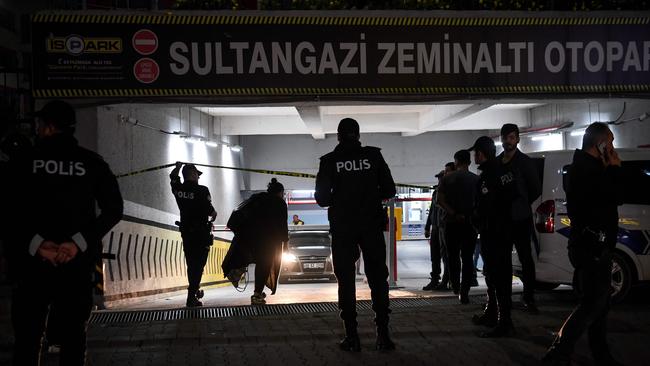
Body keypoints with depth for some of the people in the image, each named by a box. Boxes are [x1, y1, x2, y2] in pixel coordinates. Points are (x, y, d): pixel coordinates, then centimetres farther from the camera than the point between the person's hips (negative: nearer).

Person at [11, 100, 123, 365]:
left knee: (27, 336, 8)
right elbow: (114, 209, -4)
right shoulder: (92, 163, 4)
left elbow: (10, 209, -7)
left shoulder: (26, 159, 1)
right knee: (73, 336, 9)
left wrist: (35, 242, -12)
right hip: (78, 262, 1)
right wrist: (79, 242, -10)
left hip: (33, 260, -1)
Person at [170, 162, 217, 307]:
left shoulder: (178, 189, 1)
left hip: (186, 232, 6)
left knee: (191, 263, 18)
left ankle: (195, 290, 35)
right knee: (198, 264, -3)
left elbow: (173, 177, 22)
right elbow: (210, 210, -16)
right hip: (201, 232, -6)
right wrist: (213, 214, 8)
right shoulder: (202, 190, -15)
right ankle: (191, 297, -8)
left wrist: (178, 166, 42)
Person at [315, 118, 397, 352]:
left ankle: (352, 337, 7)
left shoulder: (329, 161, -3)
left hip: (342, 227, -1)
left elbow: (321, 198, -4)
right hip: (372, 226, 1)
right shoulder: (373, 155, -1)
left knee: (346, 281, 7)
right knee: (378, 278, 9)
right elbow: (389, 190, 1)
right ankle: (383, 334, 6)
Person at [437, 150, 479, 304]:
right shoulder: (476, 179, 0)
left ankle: (455, 285, 21)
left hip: (452, 222, 0)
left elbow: (440, 200, -11)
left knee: (453, 256, 17)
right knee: (467, 258, 3)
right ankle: (464, 293, -3)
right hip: (470, 222, 0)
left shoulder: (447, 179, 0)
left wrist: (454, 214, -12)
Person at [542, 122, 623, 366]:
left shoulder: (585, 167, 17)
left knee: (599, 302, 15)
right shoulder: (588, 168, -17)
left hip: (593, 246, 11)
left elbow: (613, 197, 19)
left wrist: (611, 170, 10)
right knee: (593, 303, -9)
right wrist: (615, 169, -8)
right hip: (591, 246, -11)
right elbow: (617, 197, -20)